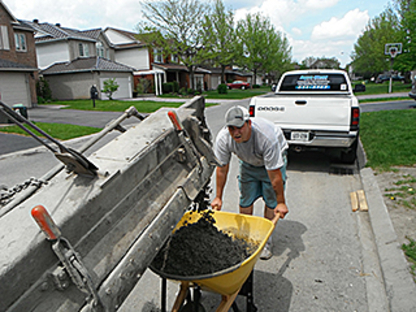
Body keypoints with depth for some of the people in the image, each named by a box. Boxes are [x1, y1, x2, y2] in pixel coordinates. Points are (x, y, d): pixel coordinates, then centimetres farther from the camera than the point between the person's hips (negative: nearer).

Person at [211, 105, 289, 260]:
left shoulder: (267, 137, -42)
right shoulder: (223, 138, -31)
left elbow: (274, 174, -34)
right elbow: (222, 168, -16)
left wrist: (281, 202, -24)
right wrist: (218, 197, -8)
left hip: (273, 159, -3)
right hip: (248, 163, 3)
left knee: (272, 202, -5)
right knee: (245, 200, 2)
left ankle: (266, 240, 14)